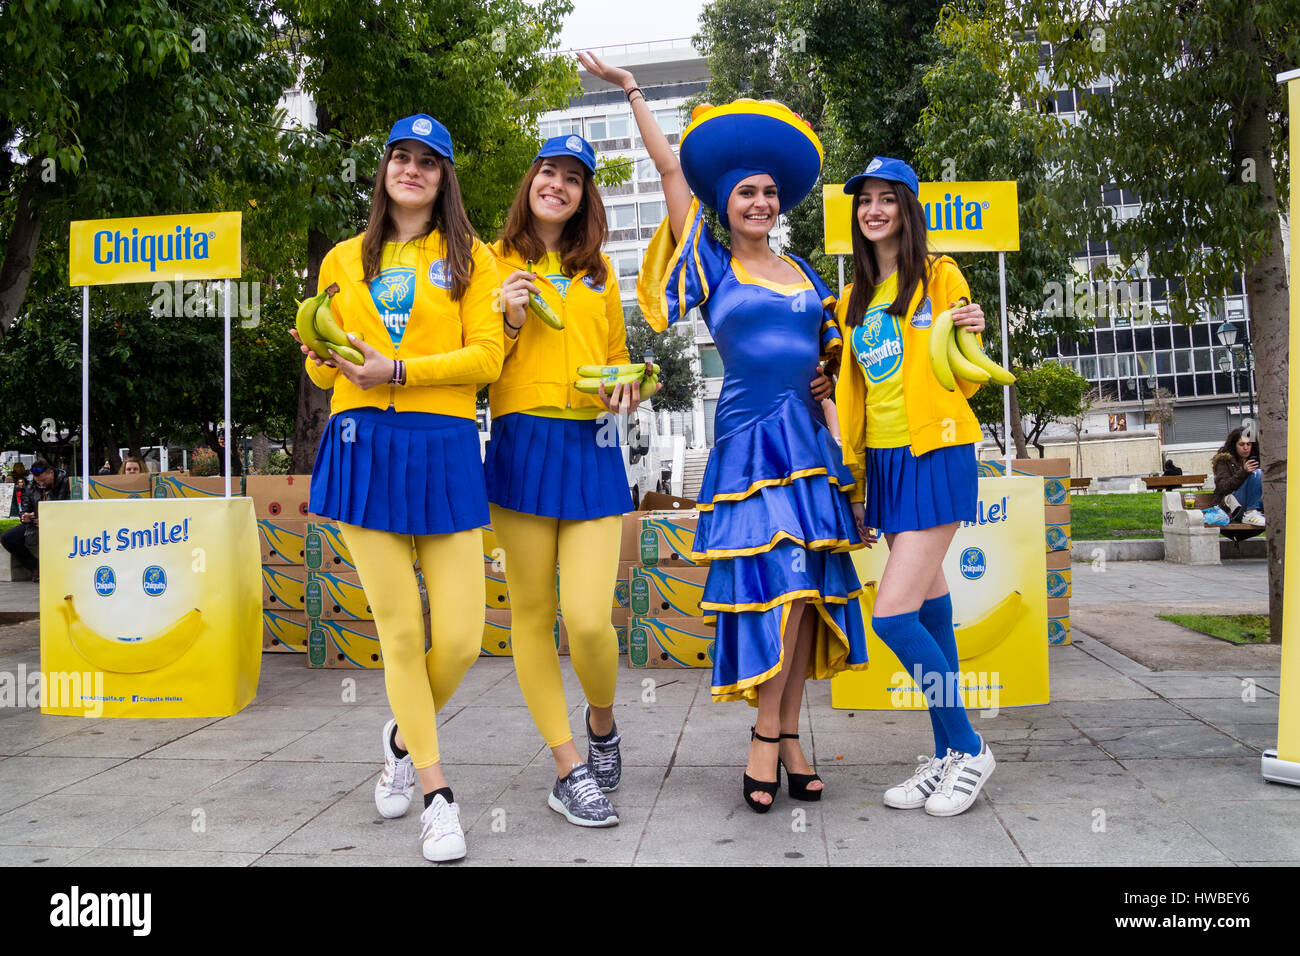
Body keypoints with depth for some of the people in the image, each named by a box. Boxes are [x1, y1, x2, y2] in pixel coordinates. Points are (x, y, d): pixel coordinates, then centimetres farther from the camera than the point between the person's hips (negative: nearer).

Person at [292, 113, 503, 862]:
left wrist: (399, 369, -13)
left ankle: (406, 734, 28)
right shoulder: (345, 260, 17)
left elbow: (486, 355, -2)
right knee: (399, 628, -1)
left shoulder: (469, 257, 10)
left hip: (443, 448, -1)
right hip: (364, 447, 2)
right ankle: (438, 795, 13)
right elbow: (325, 369, 19)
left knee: (461, 636, -5)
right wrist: (323, 355, -4)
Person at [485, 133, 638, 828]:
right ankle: (569, 770, 15)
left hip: (592, 447, 2)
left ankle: (602, 724, 22)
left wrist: (624, 387, 5)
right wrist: (510, 322, -10)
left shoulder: (599, 271, 19)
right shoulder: (497, 262, 9)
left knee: (588, 618, -10)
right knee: (532, 613, 1)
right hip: (521, 443, -1)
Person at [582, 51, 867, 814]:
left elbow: (833, 350, 20)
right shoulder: (712, 266, 6)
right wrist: (631, 89, 13)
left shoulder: (803, 273, 17)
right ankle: (772, 736, 2)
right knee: (779, 582, -12)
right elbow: (673, 170, 8)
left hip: (808, 440, 4)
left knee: (807, 587, 2)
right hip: (750, 440, -4)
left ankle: (784, 734, 12)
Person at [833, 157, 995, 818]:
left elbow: (961, 379, 1)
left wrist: (972, 337, -21)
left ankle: (968, 749, 5)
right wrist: (856, 487, 16)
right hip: (883, 460, 6)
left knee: (892, 614, -14)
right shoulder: (853, 299, 17)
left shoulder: (939, 276, 0)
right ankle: (947, 754, 18)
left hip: (936, 454, -6)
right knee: (929, 606, 8)